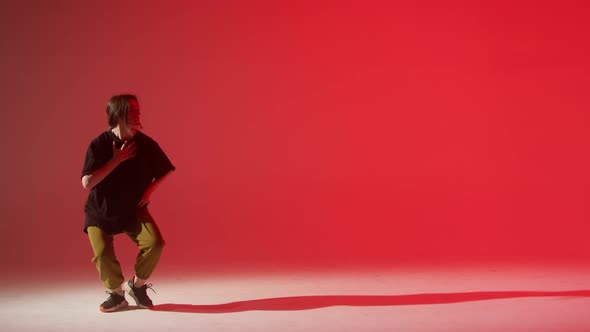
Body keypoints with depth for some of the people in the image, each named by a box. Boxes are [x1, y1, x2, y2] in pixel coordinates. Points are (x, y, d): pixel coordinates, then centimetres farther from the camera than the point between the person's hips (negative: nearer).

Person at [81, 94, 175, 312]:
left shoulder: (146, 144, -10)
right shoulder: (99, 145, -17)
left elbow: (166, 170, 8)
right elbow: (87, 183, -25)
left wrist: (150, 188, -8)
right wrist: (116, 160, -26)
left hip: (133, 209, 2)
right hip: (100, 212, -2)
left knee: (154, 243, -19)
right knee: (103, 254, -20)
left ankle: (137, 285, 8)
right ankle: (116, 294, 10)